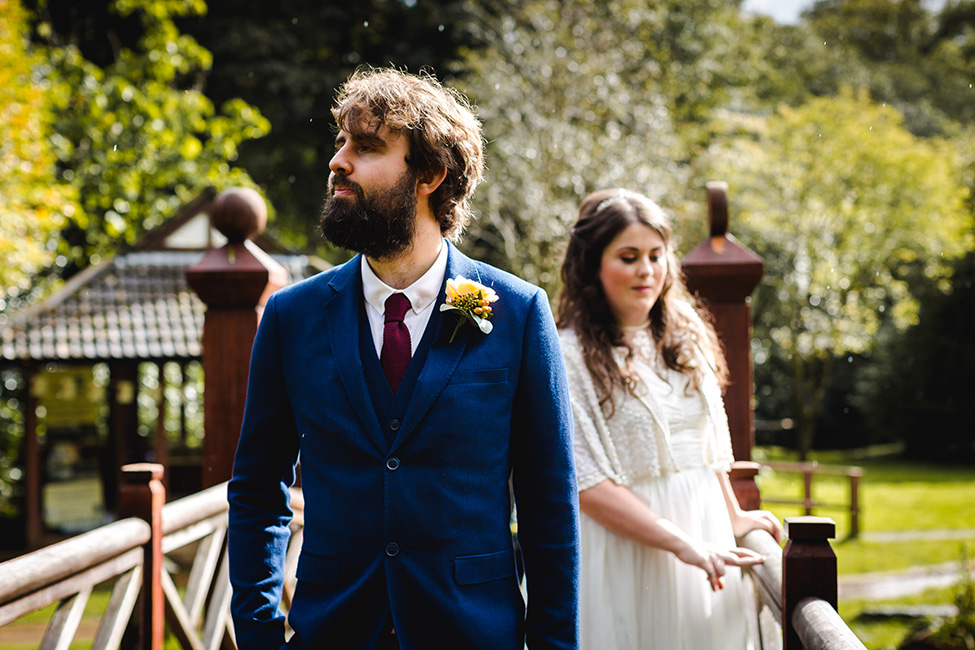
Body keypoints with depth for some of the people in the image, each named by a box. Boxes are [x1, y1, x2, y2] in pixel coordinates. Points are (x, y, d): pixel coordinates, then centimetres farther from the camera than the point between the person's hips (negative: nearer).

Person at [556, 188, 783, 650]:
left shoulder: (687, 339, 10)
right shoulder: (569, 357, -11)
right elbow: (586, 484, -16)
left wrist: (733, 517, 22)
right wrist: (682, 543, -18)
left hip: (703, 531, 6)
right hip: (623, 540, -5)